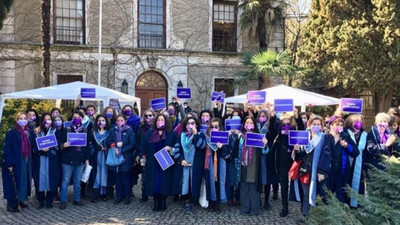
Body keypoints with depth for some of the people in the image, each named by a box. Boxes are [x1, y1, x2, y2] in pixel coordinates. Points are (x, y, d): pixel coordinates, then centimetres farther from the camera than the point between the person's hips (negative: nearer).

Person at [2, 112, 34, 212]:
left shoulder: (30, 132, 9)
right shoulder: (11, 133, -8)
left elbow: (33, 145, 16)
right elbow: (7, 149, -11)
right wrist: (9, 164, -16)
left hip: (26, 162, 5)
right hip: (15, 163, -5)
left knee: (24, 181, 10)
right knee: (14, 183, -1)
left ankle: (20, 200, 23)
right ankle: (11, 204, 8)